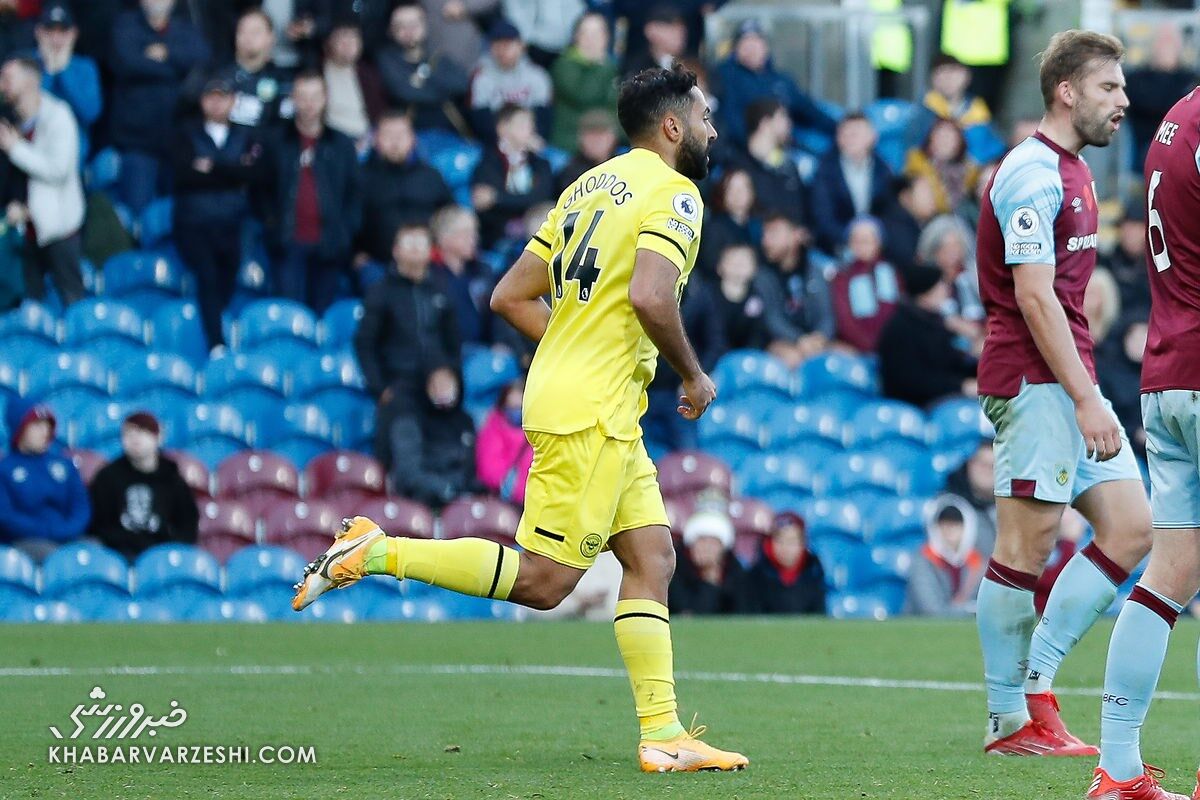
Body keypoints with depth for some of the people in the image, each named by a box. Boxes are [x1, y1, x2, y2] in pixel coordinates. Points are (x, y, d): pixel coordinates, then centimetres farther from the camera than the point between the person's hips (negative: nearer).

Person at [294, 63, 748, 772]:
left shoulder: (588, 187, 17)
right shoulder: (674, 193, -8)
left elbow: (511, 296, 16)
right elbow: (650, 297, -25)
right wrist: (694, 374, -10)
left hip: (604, 417, 10)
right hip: (591, 414, -10)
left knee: (652, 558, 6)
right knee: (543, 581, -7)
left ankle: (663, 735, 2)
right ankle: (379, 553, -6)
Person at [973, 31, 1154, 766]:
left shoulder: (1073, 172, 19)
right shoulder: (1033, 173, -12)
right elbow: (1033, 297, -18)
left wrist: (1088, 394, 20)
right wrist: (1086, 399, -21)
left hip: (1071, 384, 10)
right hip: (1033, 382, -10)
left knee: (1132, 529, 3)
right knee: (1027, 546, -6)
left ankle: (1035, 684, 6)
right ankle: (1011, 719, -1)